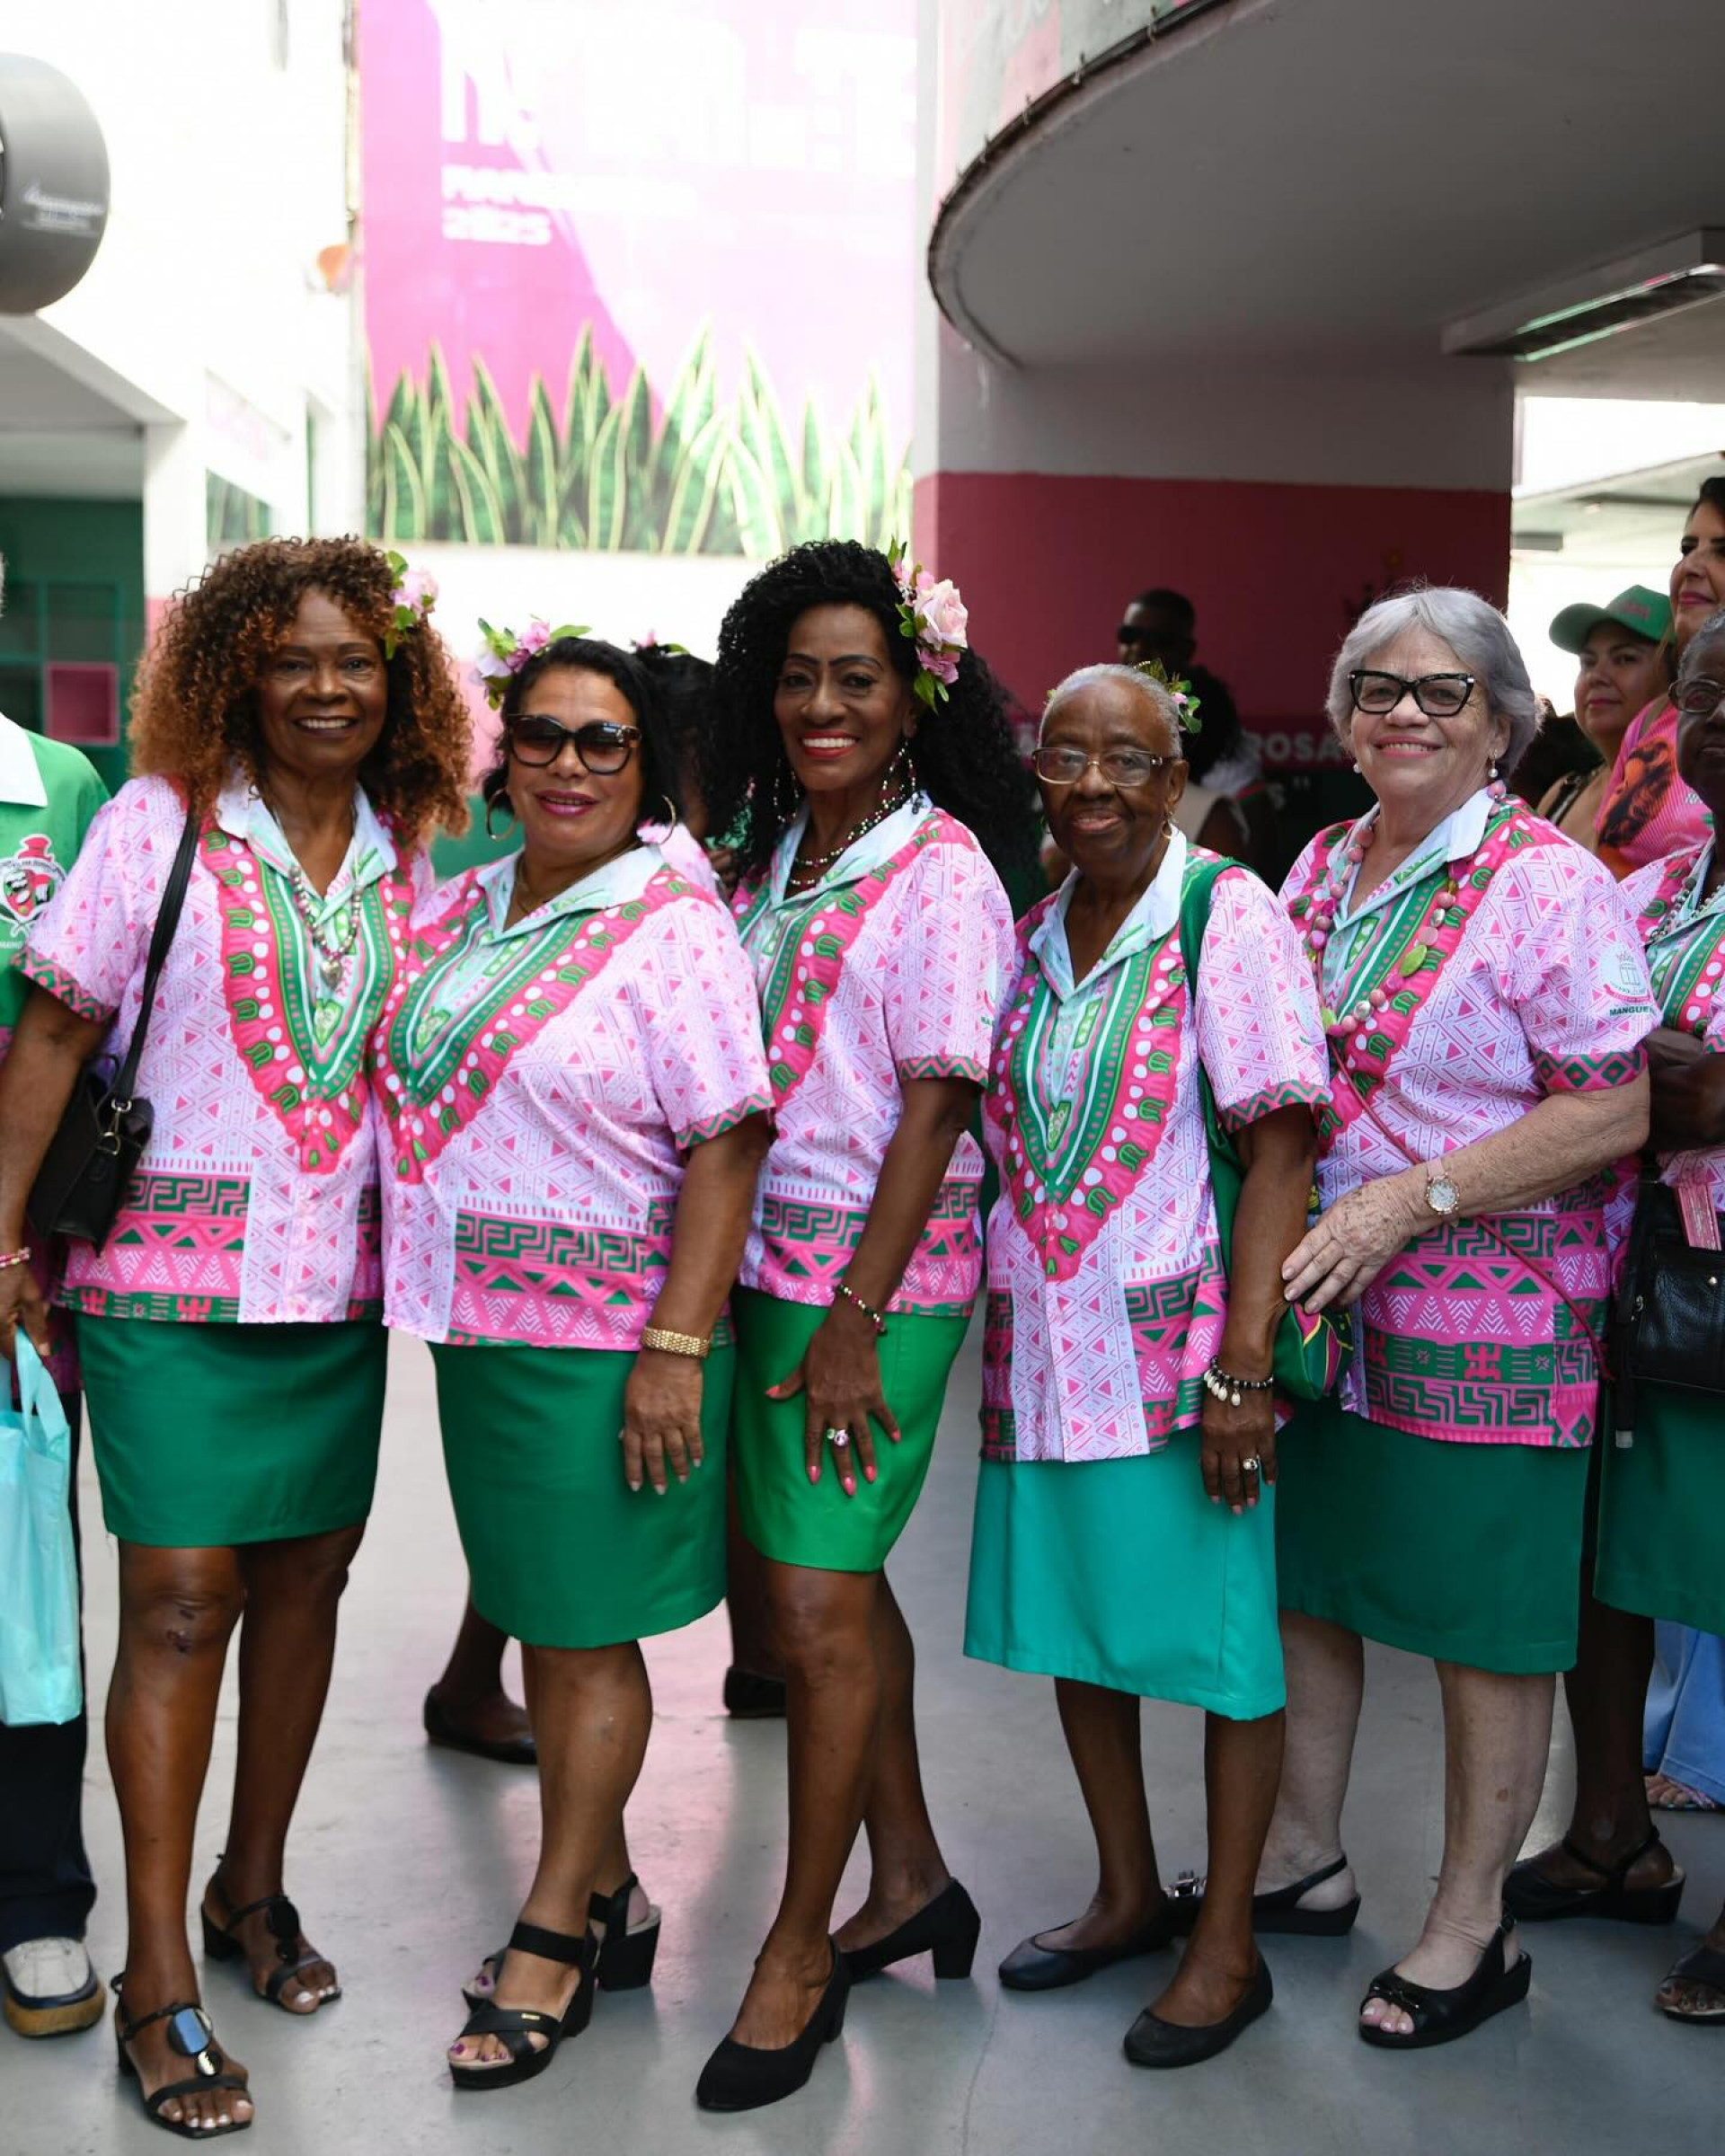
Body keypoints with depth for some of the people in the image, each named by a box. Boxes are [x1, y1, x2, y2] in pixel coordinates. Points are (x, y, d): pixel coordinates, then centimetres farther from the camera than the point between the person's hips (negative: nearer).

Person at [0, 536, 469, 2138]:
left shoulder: (405, 856, 6)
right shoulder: (159, 820, -5)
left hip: (340, 1281, 4)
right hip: (174, 1275, -4)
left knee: (305, 1580, 12)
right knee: (179, 1600, -4)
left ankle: (252, 1888, 31)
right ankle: (157, 1980, 7)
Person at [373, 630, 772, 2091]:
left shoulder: (673, 925, -11)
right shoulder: (458, 908, 10)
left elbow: (726, 1144, -16)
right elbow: (409, 1079, 19)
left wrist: (678, 1349, -20)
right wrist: (431, 1291, 10)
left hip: (606, 1337, -7)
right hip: (479, 1320, 7)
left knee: (585, 1632, 3)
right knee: (536, 1620, 14)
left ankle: (554, 1936, 18)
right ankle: (609, 1898, 30)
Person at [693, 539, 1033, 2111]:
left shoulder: (941, 871, -10)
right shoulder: (771, 856, 10)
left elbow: (937, 1105, -15)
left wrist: (853, 1318, -18)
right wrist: (757, 1277, 7)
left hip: (881, 1276, -7)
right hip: (764, 1259, 7)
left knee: (818, 1603, -4)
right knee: (838, 1578, 15)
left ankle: (802, 1952, 11)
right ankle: (911, 1881, 32)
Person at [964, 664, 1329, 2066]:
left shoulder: (1229, 916, -10)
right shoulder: (1029, 936, 9)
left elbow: (1281, 1152, -15)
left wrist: (1245, 1365, -20)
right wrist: (994, 1336, 12)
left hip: (1176, 1348, -6)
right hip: (1043, 1345, 6)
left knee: (1218, 1637, 4)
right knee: (1072, 1621, 15)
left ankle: (1228, 1945, 20)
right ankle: (1129, 1895, 34)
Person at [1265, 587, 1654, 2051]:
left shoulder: (1550, 885, -11)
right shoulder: (1324, 868, 9)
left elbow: (1616, 1112, -17)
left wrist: (1410, 1198, -21)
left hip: (1484, 1313, -7)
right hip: (1316, 1304, 7)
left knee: (1484, 1622, 4)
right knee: (1304, 1576, 16)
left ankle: (1473, 1928, 21)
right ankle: (1304, 1857, 35)